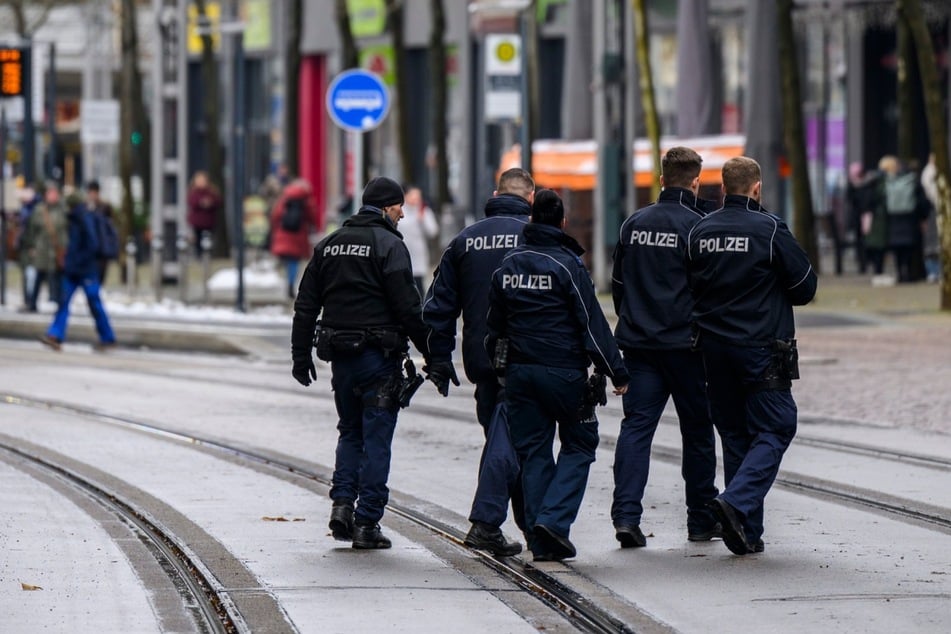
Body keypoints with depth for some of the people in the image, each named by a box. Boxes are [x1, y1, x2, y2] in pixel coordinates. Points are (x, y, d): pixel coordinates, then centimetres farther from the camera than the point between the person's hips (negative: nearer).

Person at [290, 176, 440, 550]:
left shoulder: (329, 245, 11)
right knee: (376, 438, -1)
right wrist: (430, 352, -8)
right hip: (378, 354, -6)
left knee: (350, 432, 19)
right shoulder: (388, 245, -9)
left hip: (340, 356, 6)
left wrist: (301, 356, 16)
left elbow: (306, 306, 12)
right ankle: (367, 523, -2)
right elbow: (408, 308, -14)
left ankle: (342, 502, 3)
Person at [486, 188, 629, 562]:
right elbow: (592, 323, -10)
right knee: (578, 446, 8)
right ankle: (554, 519, -11)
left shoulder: (507, 265, 8)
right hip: (563, 372, -5)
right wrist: (615, 371, -5)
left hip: (519, 372, 5)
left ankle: (541, 542, 6)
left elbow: (494, 324, 15)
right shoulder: (567, 265, -9)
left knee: (533, 453, 10)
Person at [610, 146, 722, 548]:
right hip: (685, 345, -4)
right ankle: (701, 520, 14)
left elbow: (617, 284, 14)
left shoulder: (634, 224, 7)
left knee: (636, 425, 1)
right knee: (697, 430, 8)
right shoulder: (697, 226, -9)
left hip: (638, 344, 4)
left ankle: (626, 515, -12)